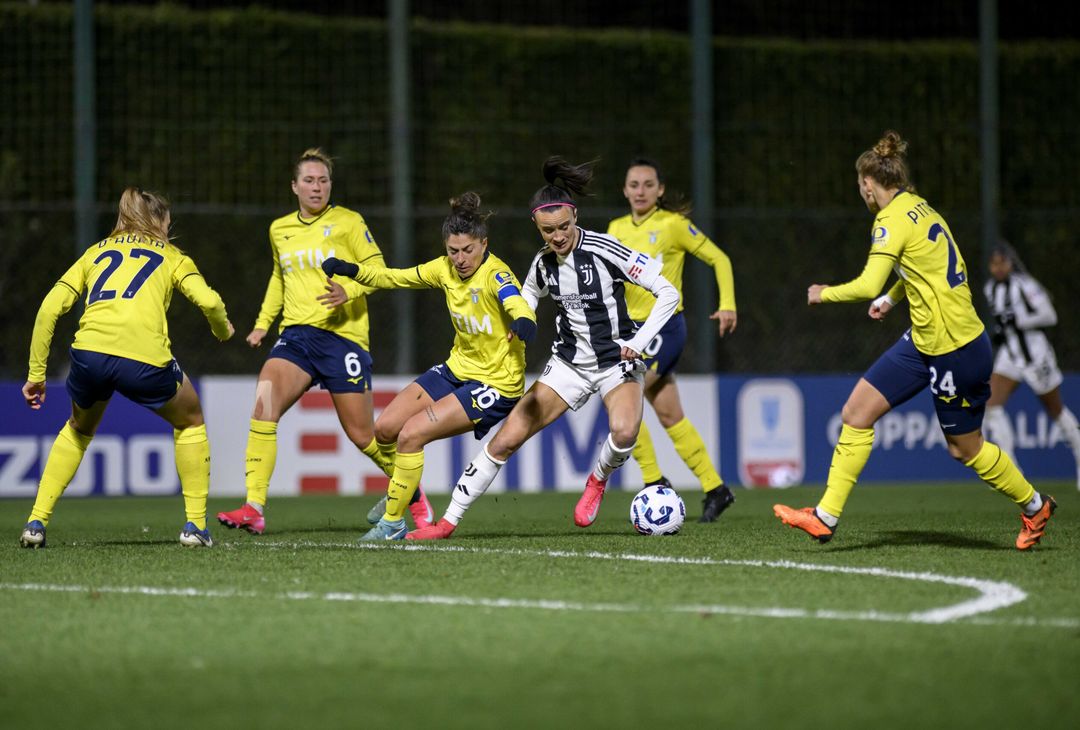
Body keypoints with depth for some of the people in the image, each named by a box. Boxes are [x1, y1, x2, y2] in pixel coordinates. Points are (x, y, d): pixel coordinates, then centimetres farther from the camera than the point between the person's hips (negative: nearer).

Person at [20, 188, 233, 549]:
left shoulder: (96, 252, 28)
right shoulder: (171, 256, 22)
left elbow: (50, 307, 17)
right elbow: (208, 301, 3)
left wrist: (36, 373, 20)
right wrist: (223, 330, 25)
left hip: (89, 351, 3)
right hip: (145, 357, -3)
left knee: (79, 429, 32)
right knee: (191, 424, 26)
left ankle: (36, 522, 23)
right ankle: (195, 525, 18)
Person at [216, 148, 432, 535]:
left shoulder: (347, 222, -2)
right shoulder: (279, 230, 13)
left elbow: (377, 268, -4)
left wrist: (349, 291, -23)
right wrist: (263, 322, 21)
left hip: (341, 334, -4)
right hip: (295, 335, 4)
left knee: (362, 434, 1)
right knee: (263, 405, -21)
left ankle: (415, 496, 28)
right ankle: (253, 509, -25)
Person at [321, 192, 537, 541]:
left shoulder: (495, 275, -24)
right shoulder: (446, 269, -3)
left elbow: (518, 306, -44)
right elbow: (395, 278, 11)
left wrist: (523, 324, -68)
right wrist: (350, 270, -4)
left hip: (496, 384, -8)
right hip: (457, 368, 8)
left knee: (411, 434, -17)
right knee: (385, 429, 4)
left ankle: (393, 522, 0)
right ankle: (403, 489, 36)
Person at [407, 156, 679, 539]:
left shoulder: (603, 250, -18)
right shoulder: (543, 263, -2)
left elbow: (668, 293, -16)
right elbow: (530, 294, 22)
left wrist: (638, 343, -20)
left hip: (616, 361, -4)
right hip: (569, 362, 4)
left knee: (623, 431, -35)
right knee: (505, 439, -4)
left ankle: (598, 480, 0)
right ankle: (448, 521, 6)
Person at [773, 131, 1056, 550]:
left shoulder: (893, 221, -19)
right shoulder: (918, 207, 8)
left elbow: (867, 286, -28)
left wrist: (824, 294, -12)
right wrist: (891, 299, 27)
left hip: (955, 350, -9)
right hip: (923, 342, 9)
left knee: (965, 449, 7)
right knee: (856, 413, 3)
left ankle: (1034, 507, 29)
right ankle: (826, 517, 4)